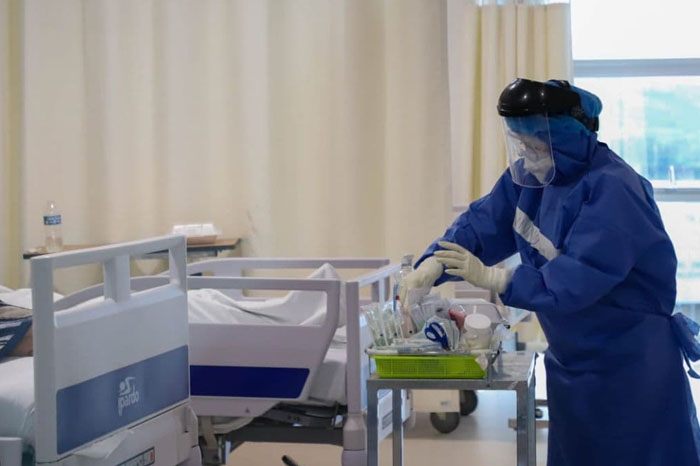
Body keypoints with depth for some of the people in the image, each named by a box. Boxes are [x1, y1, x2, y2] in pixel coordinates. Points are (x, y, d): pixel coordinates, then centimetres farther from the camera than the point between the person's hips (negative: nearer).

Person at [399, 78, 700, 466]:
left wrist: (493, 279, -35)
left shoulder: (613, 189, -25)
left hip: (631, 364, -8)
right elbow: (482, 223, -3)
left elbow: (579, 277, -32)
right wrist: (432, 265, -20)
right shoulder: (529, 176, 1)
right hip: (572, 360, 8)